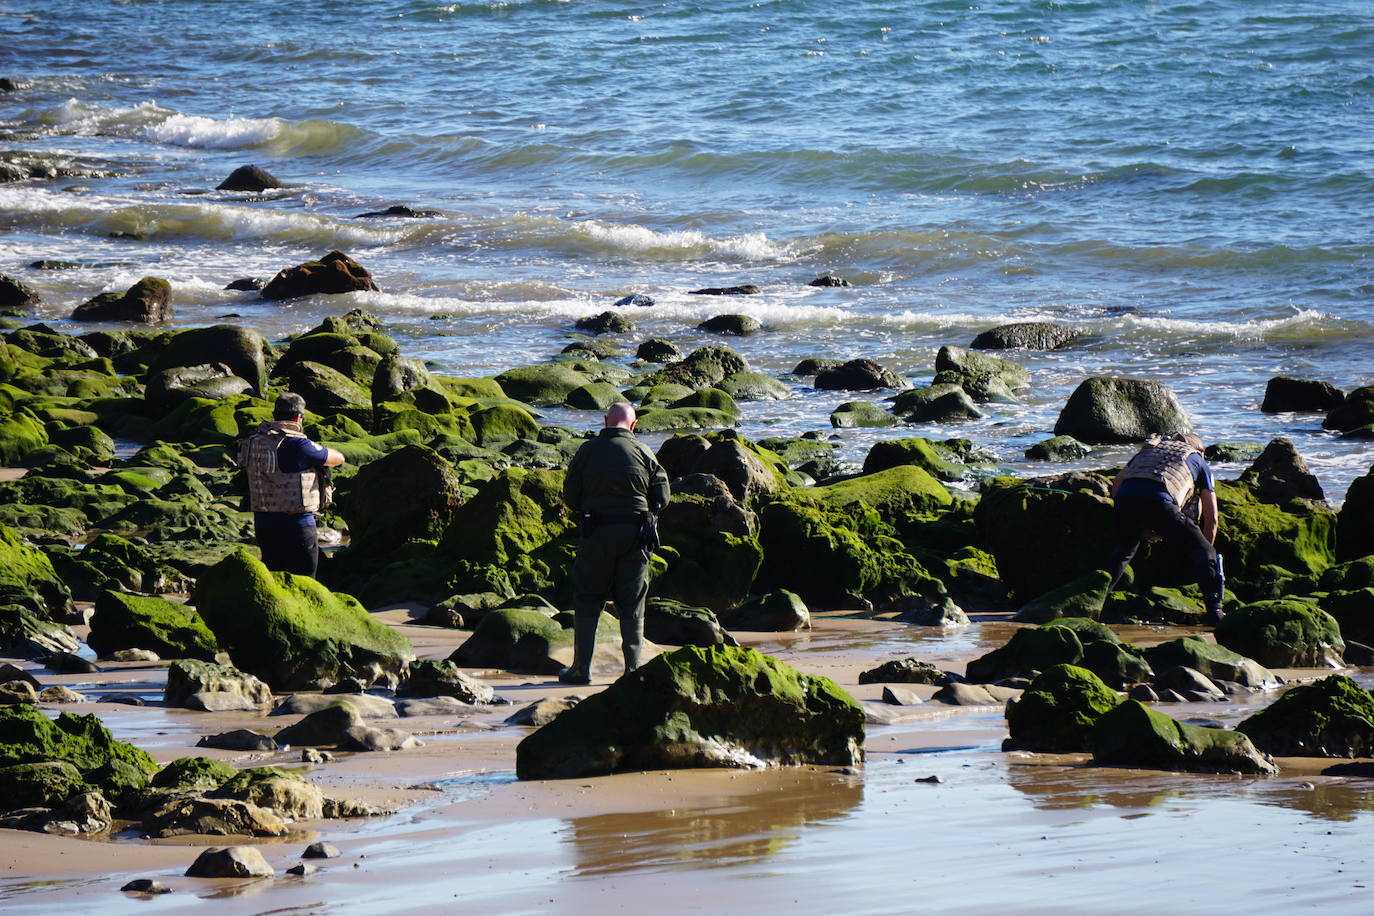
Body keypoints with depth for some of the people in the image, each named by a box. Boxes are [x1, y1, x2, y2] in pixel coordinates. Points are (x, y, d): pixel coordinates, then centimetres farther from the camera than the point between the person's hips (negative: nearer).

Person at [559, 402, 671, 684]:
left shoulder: (587, 451, -2)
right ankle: (633, 668, 6)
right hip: (635, 534, 1)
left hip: (596, 533, -1)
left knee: (587, 600, 6)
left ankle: (582, 667, 2)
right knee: (632, 605, 7)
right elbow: (662, 496, 2)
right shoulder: (643, 453, -1)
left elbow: (570, 496, 1)